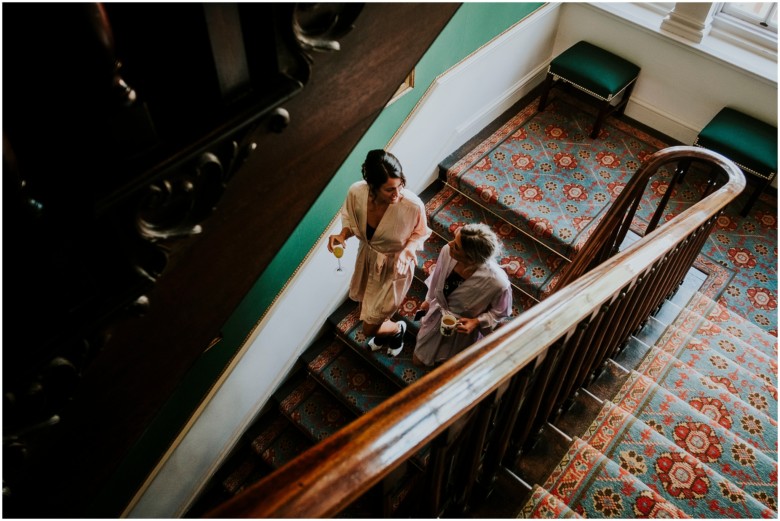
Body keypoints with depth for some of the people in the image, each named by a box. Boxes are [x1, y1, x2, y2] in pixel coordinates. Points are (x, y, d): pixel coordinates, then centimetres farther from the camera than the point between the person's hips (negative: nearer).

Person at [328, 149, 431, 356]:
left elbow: (420, 233, -12)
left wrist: (406, 250, -31)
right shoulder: (356, 192, -27)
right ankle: (383, 329, 66)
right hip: (367, 258, 4)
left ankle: (397, 329, 45)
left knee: (369, 329, 9)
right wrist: (342, 235, -24)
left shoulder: (413, 205, -35)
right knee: (365, 306, 30)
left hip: (394, 267, -4)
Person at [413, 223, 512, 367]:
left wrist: (476, 322, -28)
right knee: (418, 360, 28)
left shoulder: (498, 283, -41)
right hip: (436, 317, 3)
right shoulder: (447, 251, -30)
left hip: (463, 329, -3)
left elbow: (501, 311, -16)